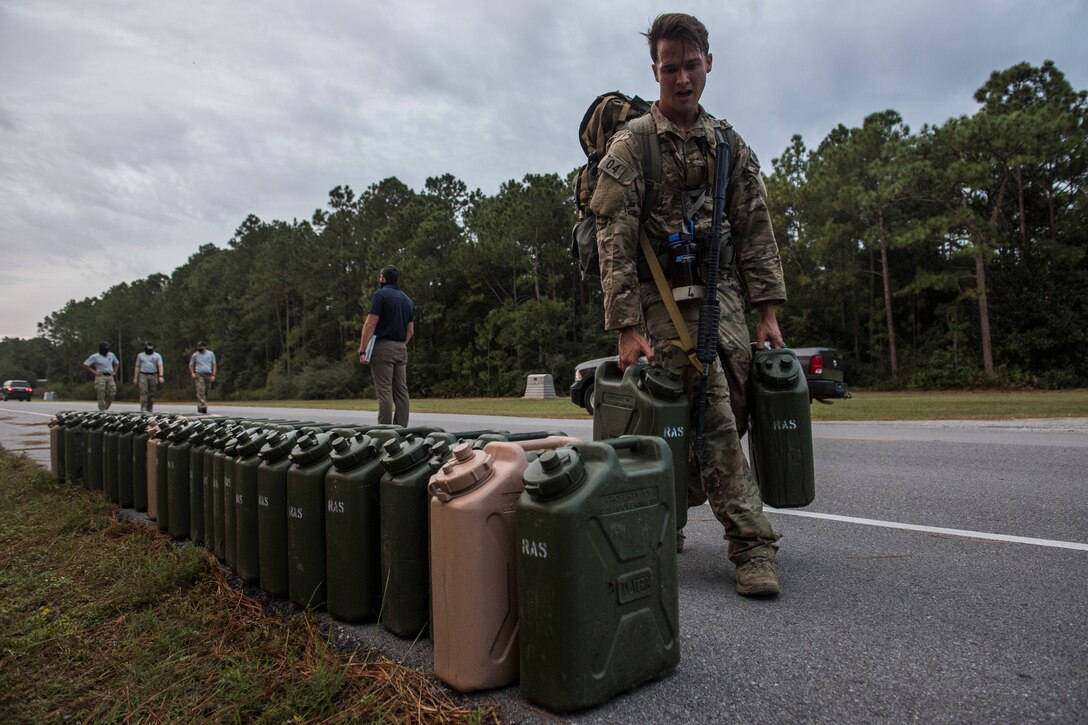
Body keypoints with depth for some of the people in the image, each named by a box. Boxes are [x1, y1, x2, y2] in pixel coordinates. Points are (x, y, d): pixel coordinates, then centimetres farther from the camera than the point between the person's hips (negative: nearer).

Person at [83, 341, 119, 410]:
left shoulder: (111, 355, 12)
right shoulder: (95, 357, -3)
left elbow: (116, 363, 30)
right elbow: (85, 365, -3)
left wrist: (114, 371, 15)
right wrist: (94, 372, -7)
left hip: (110, 377, 5)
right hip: (101, 377, -5)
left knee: (112, 394, -2)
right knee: (101, 395, -8)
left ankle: (105, 408, 12)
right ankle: (102, 410, -7)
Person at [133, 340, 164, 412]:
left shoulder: (157, 356, 6)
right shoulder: (140, 355, 11)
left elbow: (160, 366, -5)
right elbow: (137, 367, 13)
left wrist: (160, 376, -17)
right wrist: (135, 377, 7)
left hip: (153, 376, 0)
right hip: (143, 375, 0)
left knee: (152, 393, 2)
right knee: (144, 392, -12)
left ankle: (150, 409, 11)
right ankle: (143, 408, -16)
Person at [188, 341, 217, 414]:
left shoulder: (210, 354, 9)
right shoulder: (195, 355, 7)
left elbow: (214, 365, 10)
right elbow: (191, 365, 16)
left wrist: (213, 375, 1)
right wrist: (192, 373, 0)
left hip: (208, 375, 2)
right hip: (199, 374, -2)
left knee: (206, 392, 4)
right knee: (200, 391, -15)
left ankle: (201, 407, 14)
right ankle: (202, 406, -22)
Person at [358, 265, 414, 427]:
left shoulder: (381, 295, -5)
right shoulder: (407, 299, 16)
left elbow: (370, 324, -12)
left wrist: (362, 350, -11)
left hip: (383, 347, -6)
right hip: (402, 349, 6)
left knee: (384, 391, -7)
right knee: (401, 391, 5)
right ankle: (402, 429, 6)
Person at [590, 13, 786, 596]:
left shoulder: (729, 145, 14)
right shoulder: (631, 144, -1)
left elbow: (756, 232, 12)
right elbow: (614, 239, -9)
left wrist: (767, 312, 3)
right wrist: (627, 326, -16)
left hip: (723, 293, 5)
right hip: (665, 298, -5)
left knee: (713, 424, 5)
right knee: (715, 420, -10)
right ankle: (752, 544, -1)